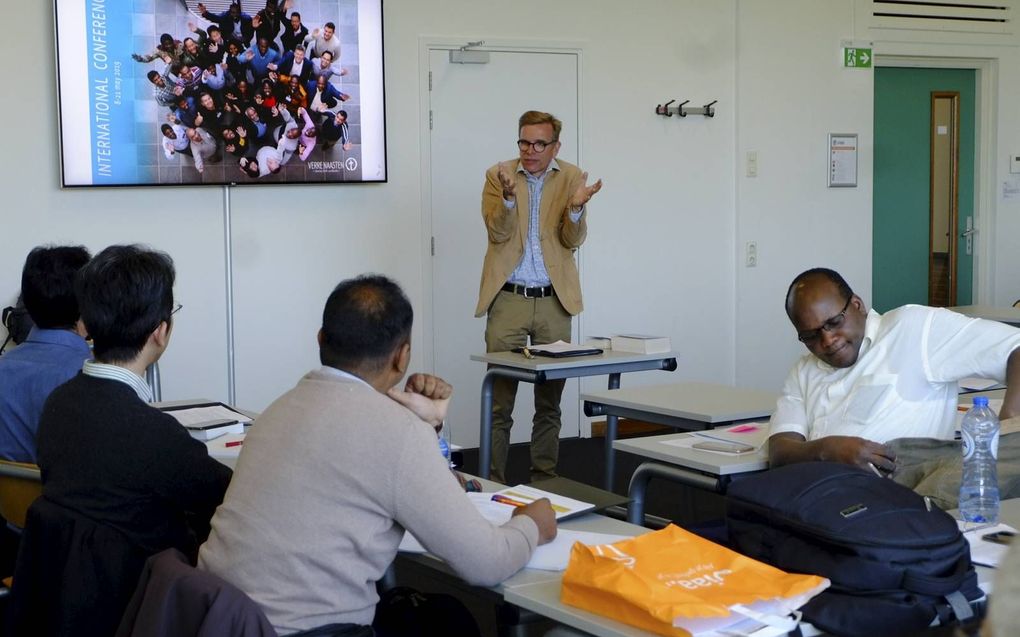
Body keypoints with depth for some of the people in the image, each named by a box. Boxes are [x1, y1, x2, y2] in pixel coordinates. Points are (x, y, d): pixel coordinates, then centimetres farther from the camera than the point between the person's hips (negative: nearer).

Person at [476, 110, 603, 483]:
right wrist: (509, 196, -27)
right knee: (499, 402, -1)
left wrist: (576, 207, -21)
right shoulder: (498, 175, 3)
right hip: (508, 299, -1)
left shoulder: (572, 178, 4)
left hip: (554, 300, 1)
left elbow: (573, 241, -1)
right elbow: (498, 231, -8)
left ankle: (544, 479, 17)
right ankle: (493, 480, 5)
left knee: (549, 402, 8)